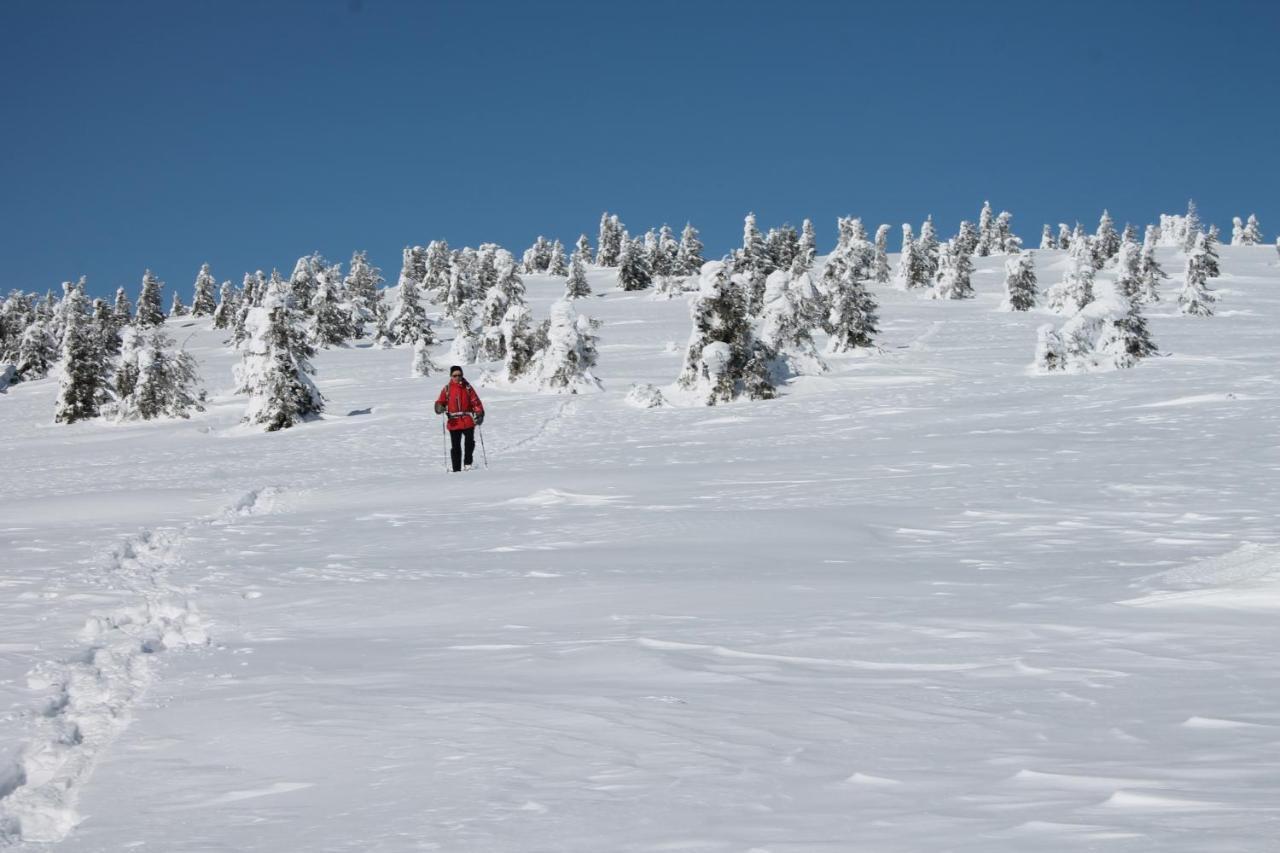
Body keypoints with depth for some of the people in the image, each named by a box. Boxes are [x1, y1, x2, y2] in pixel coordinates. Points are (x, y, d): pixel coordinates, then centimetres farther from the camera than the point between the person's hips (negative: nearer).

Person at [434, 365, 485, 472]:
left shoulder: (467, 387, 8)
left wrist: (479, 414, -7)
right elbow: (440, 402, 3)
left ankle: (467, 463, 7)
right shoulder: (447, 389, 7)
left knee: (469, 442, -11)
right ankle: (457, 469, 6)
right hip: (454, 422, 0)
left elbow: (475, 401, 6)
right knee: (455, 447, 1)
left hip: (468, 421, 0)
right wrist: (440, 408, -20)